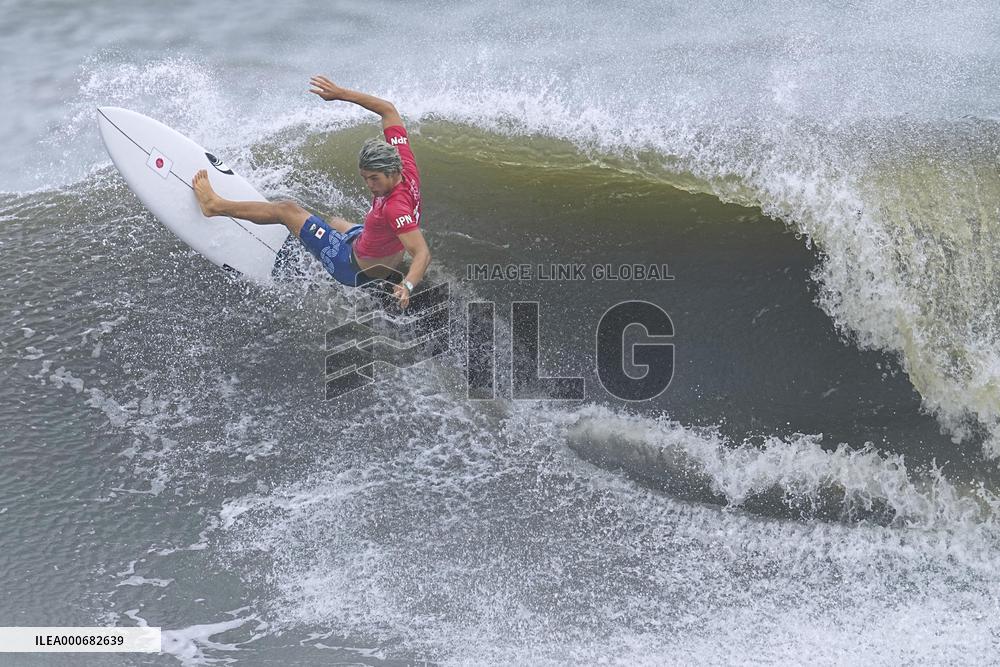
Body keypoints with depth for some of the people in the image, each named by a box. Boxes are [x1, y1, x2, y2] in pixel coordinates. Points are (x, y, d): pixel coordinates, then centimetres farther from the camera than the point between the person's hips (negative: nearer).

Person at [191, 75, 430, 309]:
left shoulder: (396, 208, -39)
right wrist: (340, 93, -11)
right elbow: (389, 110, -8)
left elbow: (423, 253, -42)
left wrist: (408, 285, -60)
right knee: (335, 222, 41)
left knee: (287, 210, 3)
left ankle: (216, 205, 18)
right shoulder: (405, 164, -17)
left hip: (356, 270, -7)